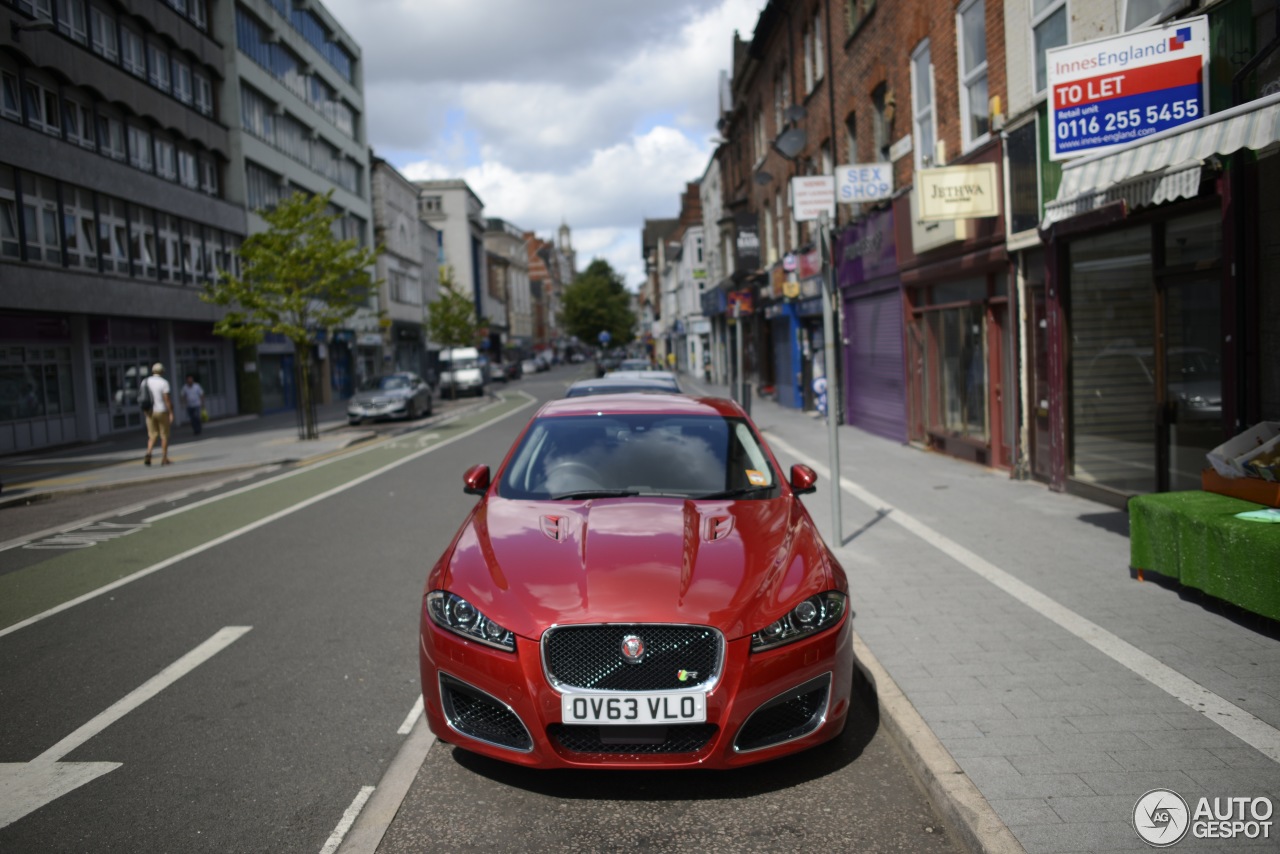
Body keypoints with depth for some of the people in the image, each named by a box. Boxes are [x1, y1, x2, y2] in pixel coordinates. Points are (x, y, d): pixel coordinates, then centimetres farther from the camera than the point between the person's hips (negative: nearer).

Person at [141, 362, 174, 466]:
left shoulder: (145, 382, 4)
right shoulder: (164, 382, -10)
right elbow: (167, 399, -15)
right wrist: (171, 413, -12)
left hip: (150, 412, 4)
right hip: (162, 411, -4)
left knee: (152, 436, 11)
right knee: (164, 436, 7)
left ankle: (148, 454, -13)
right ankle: (164, 458, 8)